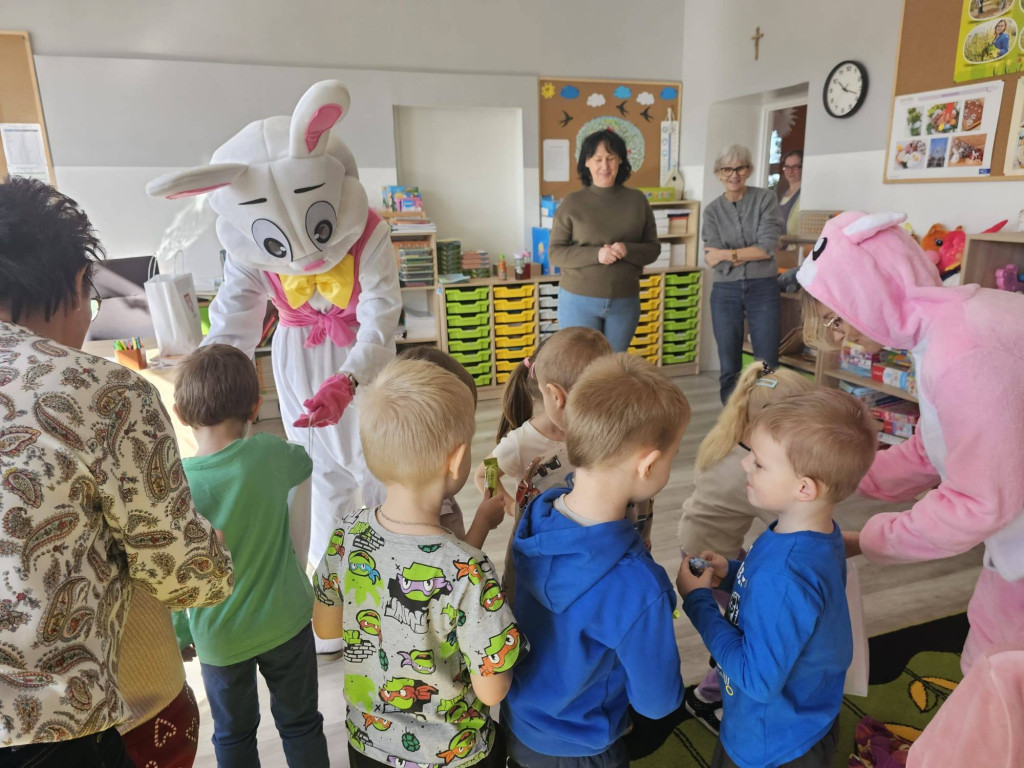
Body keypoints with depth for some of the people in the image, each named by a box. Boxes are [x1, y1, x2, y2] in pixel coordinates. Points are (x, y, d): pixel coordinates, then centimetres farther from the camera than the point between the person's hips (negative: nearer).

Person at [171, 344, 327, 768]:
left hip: (219, 638, 0)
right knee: (300, 725, 21)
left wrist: (179, 636, 6)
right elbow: (303, 464, 7)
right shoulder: (270, 453, -18)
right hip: (285, 622, 1)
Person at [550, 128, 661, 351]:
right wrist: (596, 254, -20)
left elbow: (653, 249, 4)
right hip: (579, 301, -2)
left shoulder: (637, 200, 2)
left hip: (625, 302, 2)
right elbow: (555, 253, -6)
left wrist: (627, 250, -18)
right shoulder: (572, 202, -4)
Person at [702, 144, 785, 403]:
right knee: (729, 368, 6)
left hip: (763, 288, -1)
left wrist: (728, 253, -9)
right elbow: (715, 261, -5)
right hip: (725, 292, 2)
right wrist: (751, 253, -11)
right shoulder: (712, 211, 5)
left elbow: (768, 247, -11)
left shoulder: (765, 199, 1)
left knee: (768, 366, 0)